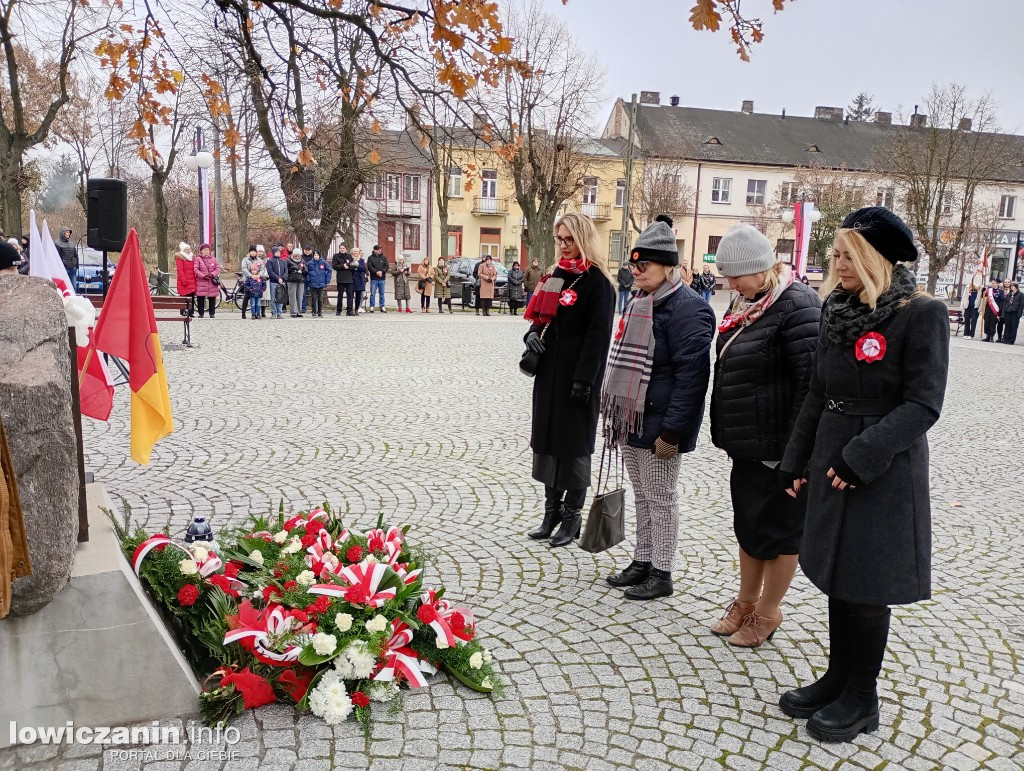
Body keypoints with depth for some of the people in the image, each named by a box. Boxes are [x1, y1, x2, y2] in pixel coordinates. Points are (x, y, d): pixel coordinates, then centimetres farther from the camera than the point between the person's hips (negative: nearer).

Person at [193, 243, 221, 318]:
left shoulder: (213, 259, 12)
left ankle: (212, 313, 12)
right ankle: (201, 313, 7)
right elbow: (196, 270, -5)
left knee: (212, 299, 3)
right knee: (200, 299, -1)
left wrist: (213, 274, -11)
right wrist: (203, 276, -18)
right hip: (201, 282, -2)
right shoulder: (198, 259, 4)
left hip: (212, 282, 2)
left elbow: (218, 268, 7)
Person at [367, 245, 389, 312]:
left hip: (382, 278, 2)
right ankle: (371, 307, 3)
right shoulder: (370, 258, 2)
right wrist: (376, 272, -17)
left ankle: (382, 307, 12)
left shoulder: (384, 257, 10)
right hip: (374, 278, -2)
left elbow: (387, 266, 2)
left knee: (382, 294, 7)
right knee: (372, 293, -1)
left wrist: (382, 271, -14)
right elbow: (369, 266, -7)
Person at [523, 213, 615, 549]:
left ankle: (572, 516, 16)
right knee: (547, 439, 11)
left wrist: (584, 379, -19)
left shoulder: (597, 281, -9)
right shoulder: (556, 275, 13)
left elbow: (598, 334, -14)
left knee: (574, 445, 2)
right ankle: (552, 510, 24)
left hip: (577, 376, -7)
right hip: (549, 372, 7)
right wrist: (533, 334, -2)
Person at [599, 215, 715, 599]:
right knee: (642, 496, 17)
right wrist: (616, 415, 19)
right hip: (632, 419, 9)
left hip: (658, 425, -9)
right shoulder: (640, 302, 13)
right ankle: (642, 562, 30)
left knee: (660, 499, 3)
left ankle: (661, 574, 17)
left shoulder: (687, 308, -16)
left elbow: (691, 376, -21)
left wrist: (672, 431, -22)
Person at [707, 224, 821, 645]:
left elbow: (812, 380, -23)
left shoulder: (796, 304, -18)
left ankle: (767, 613, 25)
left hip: (777, 444, -9)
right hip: (746, 441, 9)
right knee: (747, 524, 19)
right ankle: (745, 602, 35)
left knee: (777, 530, 8)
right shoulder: (746, 303, 10)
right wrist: (727, 432, 18)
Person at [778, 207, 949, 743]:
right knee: (837, 578, 15)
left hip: (885, 472, -6)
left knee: (866, 588, 4)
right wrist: (795, 463, 11)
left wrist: (862, 456, -23)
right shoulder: (838, 311, 6)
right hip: (831, 464, 6)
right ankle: (837, 678, 32)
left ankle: (861, 700, 22)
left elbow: (923, 404, -17)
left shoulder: (921, 315, -13)